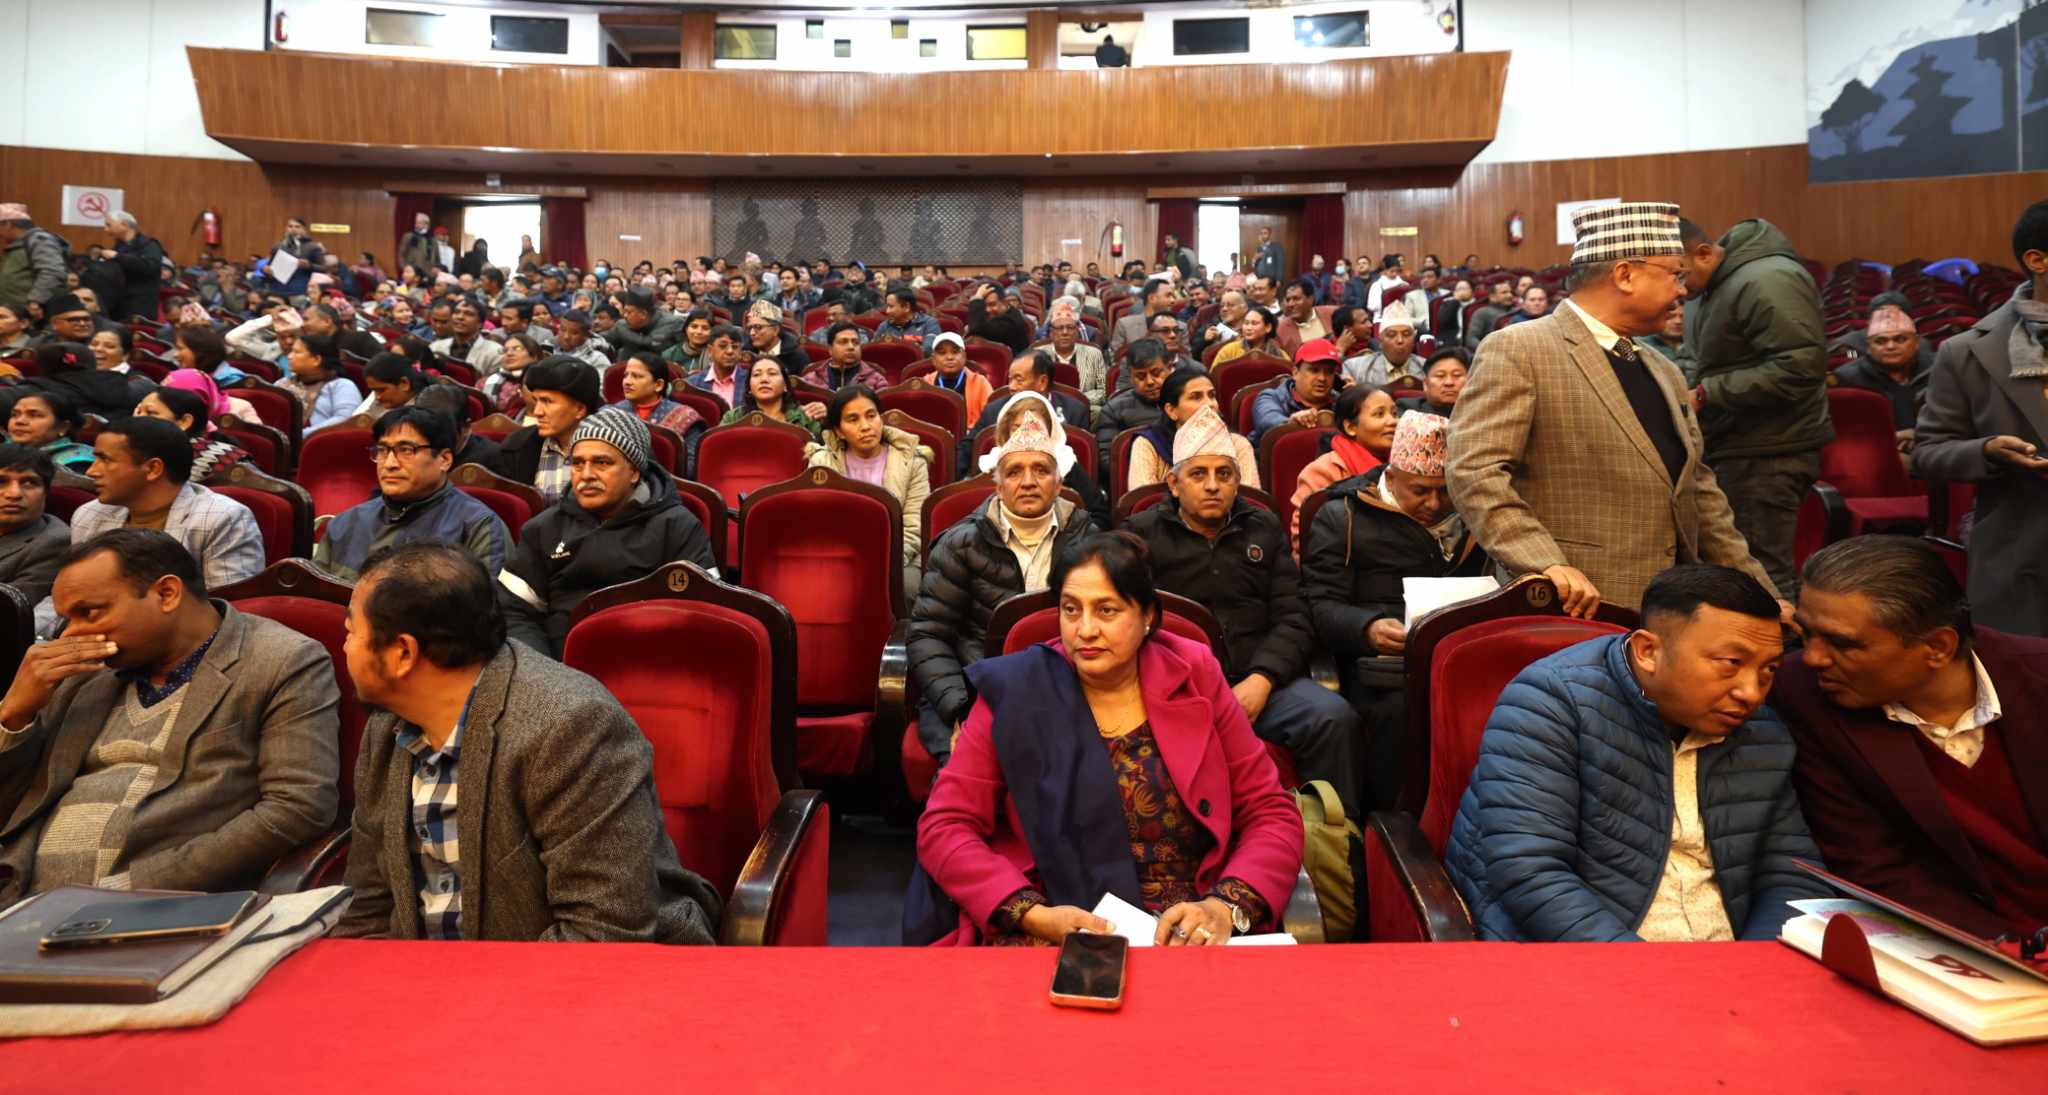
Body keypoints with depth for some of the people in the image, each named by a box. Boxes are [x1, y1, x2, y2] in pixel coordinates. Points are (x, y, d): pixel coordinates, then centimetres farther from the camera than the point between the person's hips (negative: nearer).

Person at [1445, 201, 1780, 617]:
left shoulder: (1665, 372, 18)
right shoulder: (1516, 350, -8)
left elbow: (1699, 489, 22)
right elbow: (1473, 469, -17)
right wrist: (1547, 565, -27)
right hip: (1576, 612, -7)